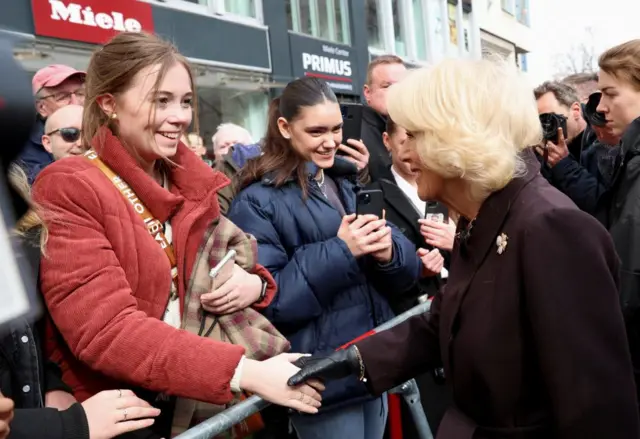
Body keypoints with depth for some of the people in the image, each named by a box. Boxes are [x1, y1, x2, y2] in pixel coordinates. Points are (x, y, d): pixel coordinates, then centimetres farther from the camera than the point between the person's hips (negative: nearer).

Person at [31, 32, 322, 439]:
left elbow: (233, 263, 9)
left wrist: (255, 283, -15)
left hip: (194, 397, 6)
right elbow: (106, 331, -26)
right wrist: (245, 372, -34)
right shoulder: (67, 192, -17)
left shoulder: (195, 182, 1)